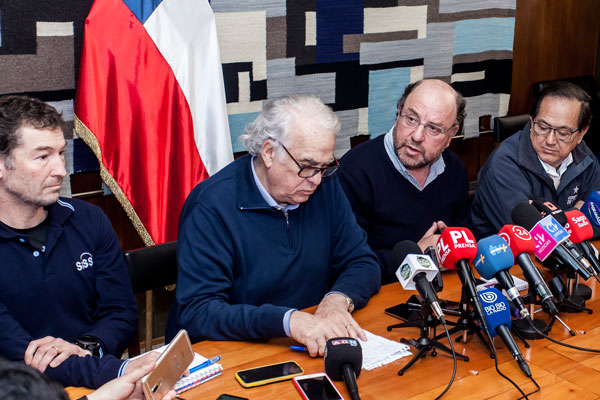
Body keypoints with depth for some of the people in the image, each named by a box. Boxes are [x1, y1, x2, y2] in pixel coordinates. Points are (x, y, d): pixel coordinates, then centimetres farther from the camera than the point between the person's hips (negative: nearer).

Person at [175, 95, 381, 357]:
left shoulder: (325, 187, 2)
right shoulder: (213, 205, -16)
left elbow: (363, 264, 8)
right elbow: (196, 311, -21)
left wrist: (338, 299, -14)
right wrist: (288, 320, -32)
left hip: (312, 354, 3)